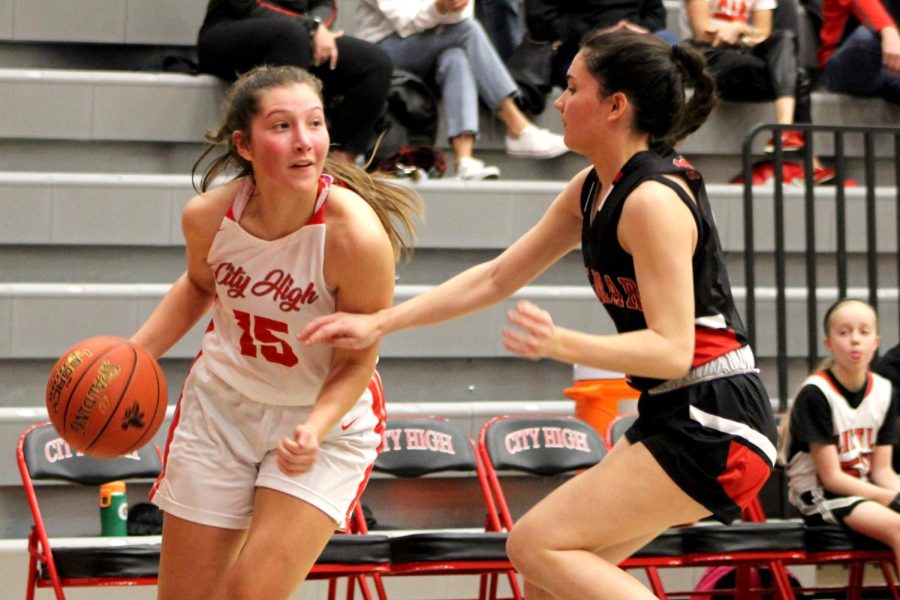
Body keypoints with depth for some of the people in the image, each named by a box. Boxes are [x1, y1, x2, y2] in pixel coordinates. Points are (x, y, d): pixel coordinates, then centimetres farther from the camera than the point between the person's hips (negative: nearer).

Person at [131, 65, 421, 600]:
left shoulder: (357, 235, -31)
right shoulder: (208, 216, -18)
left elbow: (355, 363, -18)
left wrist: (314, 431, -35)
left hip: (326, 420, -3)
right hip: (220, 404, 4)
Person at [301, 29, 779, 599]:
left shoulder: (653, 199, -18)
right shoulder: (591, 191, 10)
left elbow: (673, 350, -22)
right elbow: (495, 277, 16)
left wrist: (561, 344, -37)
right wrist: (379, 323, 11)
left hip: (713, 425, -9)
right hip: (675, 418, 9)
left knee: (537, 544, -12)